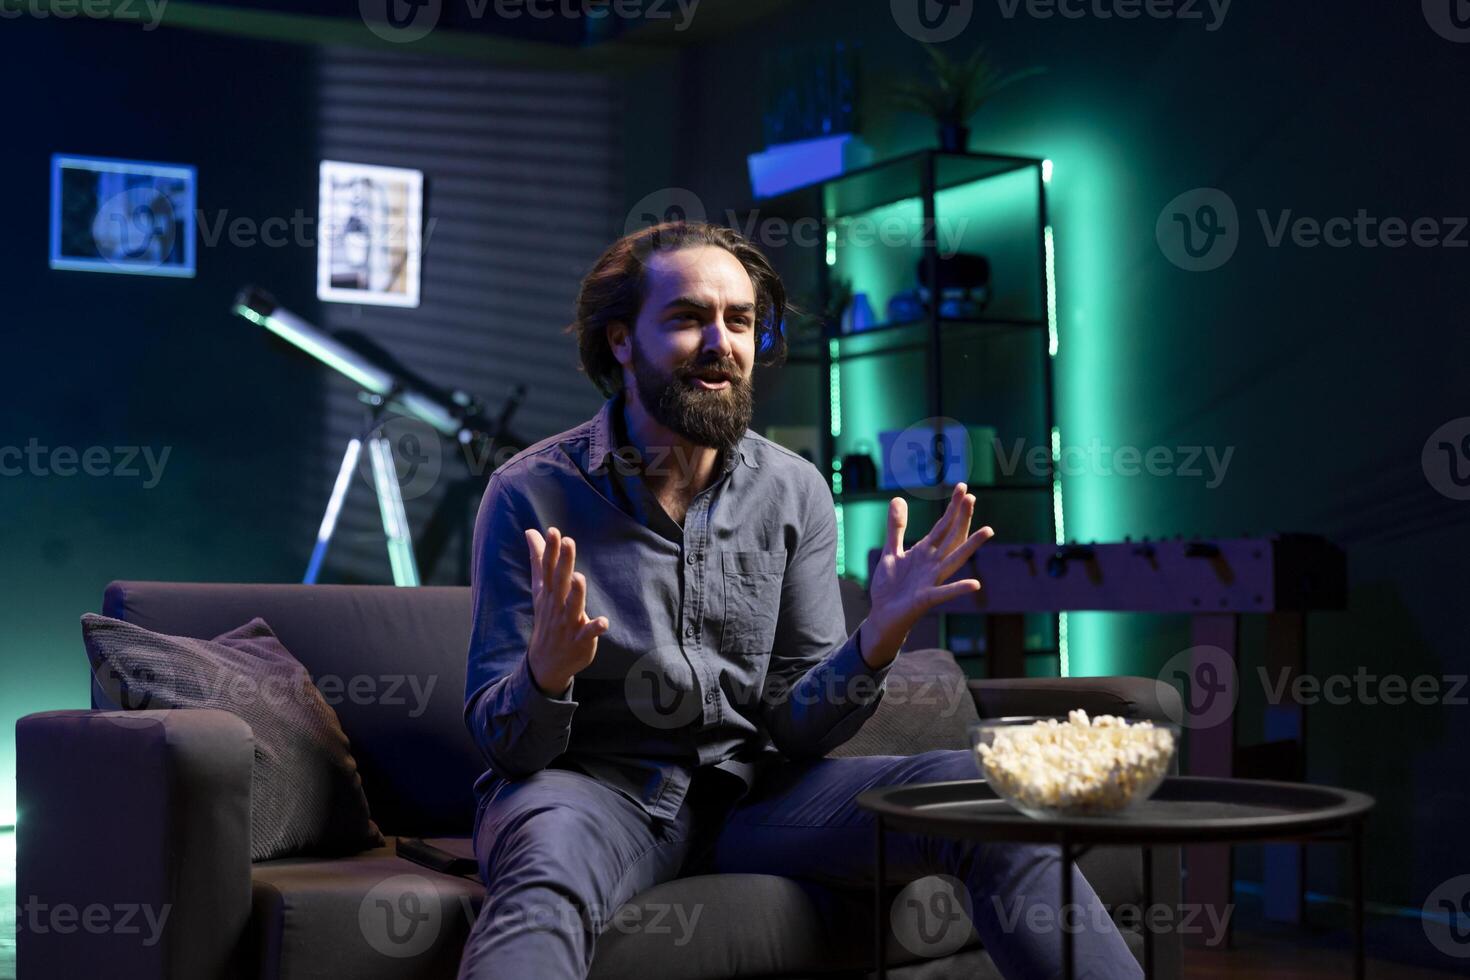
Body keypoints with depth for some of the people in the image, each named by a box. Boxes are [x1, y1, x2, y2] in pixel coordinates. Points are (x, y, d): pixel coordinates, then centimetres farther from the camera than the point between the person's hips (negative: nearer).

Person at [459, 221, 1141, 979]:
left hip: (747, 788, 4)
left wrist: (878, 639, -19)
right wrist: (547, 671, -32)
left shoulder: (795, 492, 1)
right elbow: (505, 745, -8)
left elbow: (795, 726, 1)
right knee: (548, 870, -41)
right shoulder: (532, 494, -9)